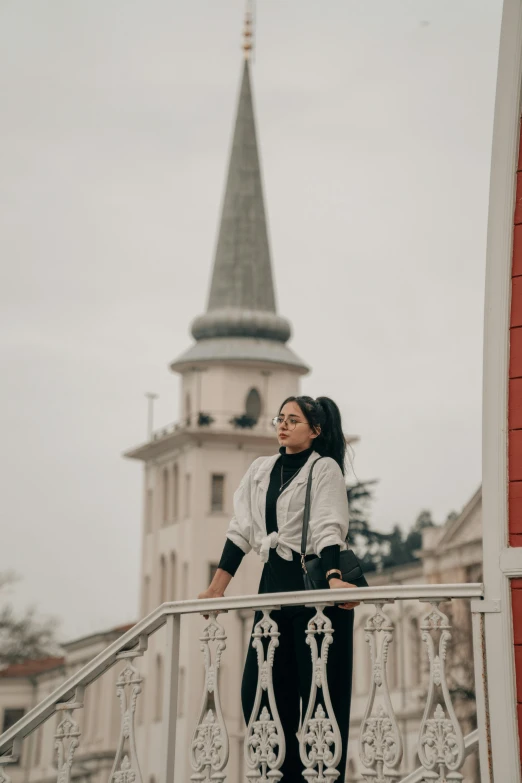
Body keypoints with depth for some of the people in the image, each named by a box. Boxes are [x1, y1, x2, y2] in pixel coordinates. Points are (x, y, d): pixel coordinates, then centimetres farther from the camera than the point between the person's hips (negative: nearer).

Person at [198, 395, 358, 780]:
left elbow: (327, 530, -17)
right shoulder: (260, 470, 15)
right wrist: (217, 587, 7)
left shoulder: (324, 468, -3)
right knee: (258, 691, 2)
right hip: (274, 583, 6)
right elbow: (241, 530, 13)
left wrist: (333, 578, -32)